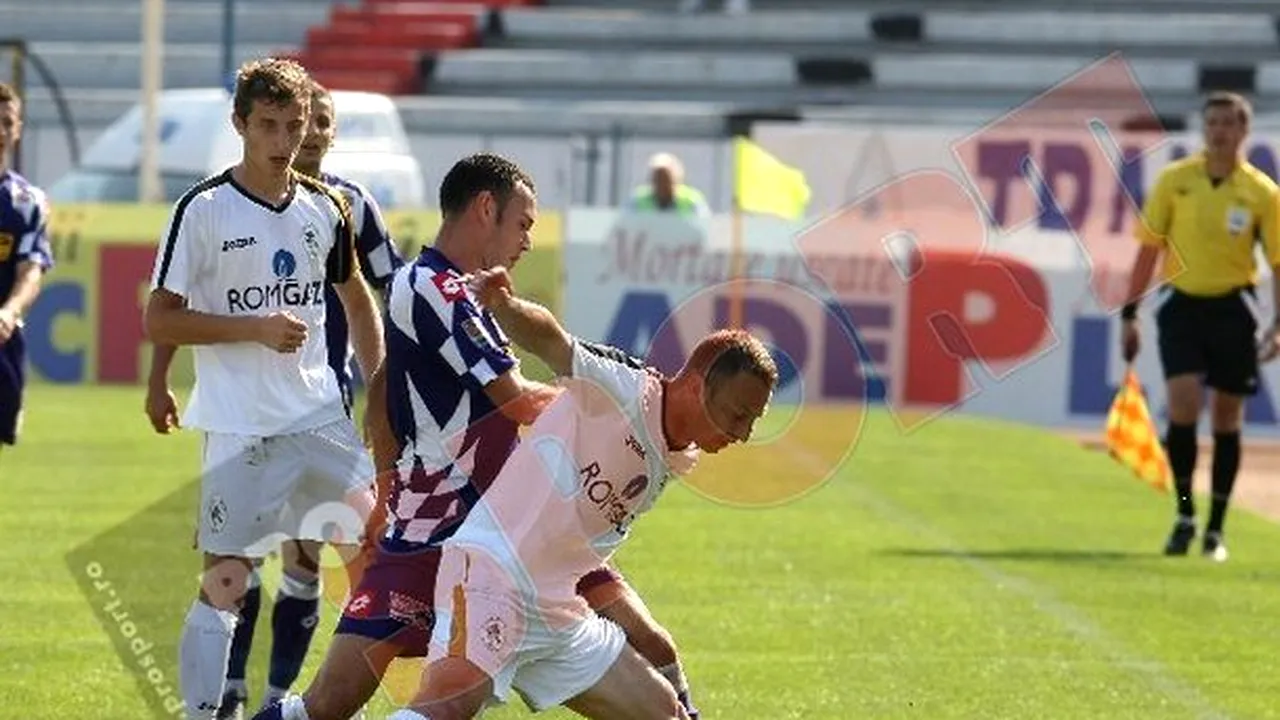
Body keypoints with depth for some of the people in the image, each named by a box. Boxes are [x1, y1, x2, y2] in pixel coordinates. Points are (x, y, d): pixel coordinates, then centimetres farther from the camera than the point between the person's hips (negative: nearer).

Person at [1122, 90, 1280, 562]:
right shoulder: (1174, 180, 0)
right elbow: (1149, 249, 4)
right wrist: (1129, 314, 1)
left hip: (1233, 309, 0)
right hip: (1182, 303, 0)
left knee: (1226, 418, 6)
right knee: (1182, 406, -15)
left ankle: (1216, 529, 16)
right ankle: (1184, 515, 0)